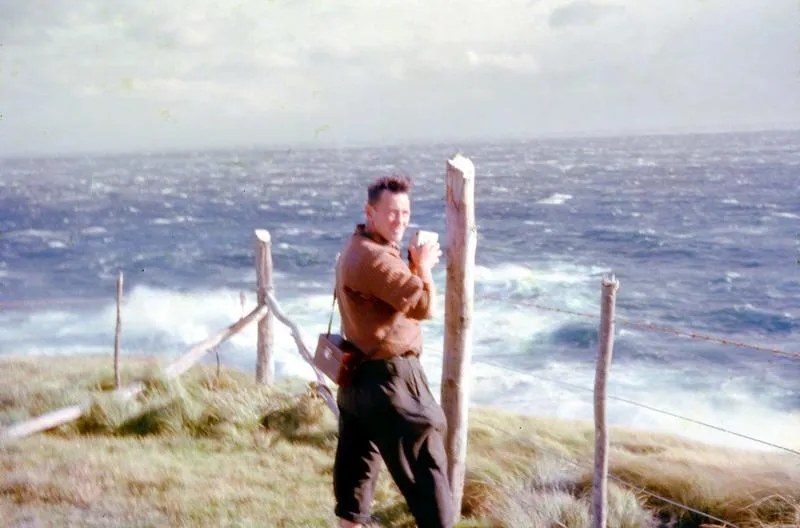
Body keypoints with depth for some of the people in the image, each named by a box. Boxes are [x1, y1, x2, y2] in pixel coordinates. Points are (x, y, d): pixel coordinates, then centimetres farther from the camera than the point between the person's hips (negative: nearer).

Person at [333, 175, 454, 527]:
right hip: (387, 378, -11)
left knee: (355, 466, 15)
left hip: (358, 376, 11)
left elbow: (400, 294, 19)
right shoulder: (373, 257, -21)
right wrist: (423, 267, -6)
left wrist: (415, 267, 3)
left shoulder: (356, 251, 13)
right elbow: (425, 305, -23)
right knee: (425, 462, -1)